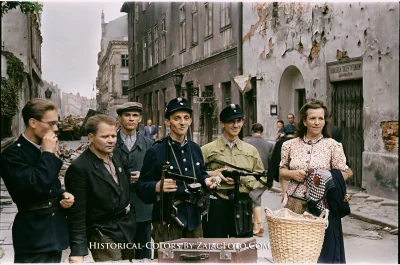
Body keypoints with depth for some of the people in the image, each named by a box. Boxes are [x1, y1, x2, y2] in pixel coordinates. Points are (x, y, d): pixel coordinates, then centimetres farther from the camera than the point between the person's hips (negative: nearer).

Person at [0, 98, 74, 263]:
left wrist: (62, 195, 0)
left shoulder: (45, 150, 9)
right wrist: (48, 154, -18)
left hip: (55, 231, 8)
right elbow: (35, 186, -28)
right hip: (34, 236, -7)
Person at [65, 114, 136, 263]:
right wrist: (78, 251, -22)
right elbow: (77, 213, -18)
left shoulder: (115, 160, 9)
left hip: (127, 231, 8)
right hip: (102, 235, -7)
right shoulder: (79, 168, -17)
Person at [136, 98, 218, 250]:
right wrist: (157, 187, -28)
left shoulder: (195, 148, 10)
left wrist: (206, 181, 1)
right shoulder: (156, 151, -8)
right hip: (167, 222, -6)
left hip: (194, 220, 6)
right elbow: (141, 187, -9)